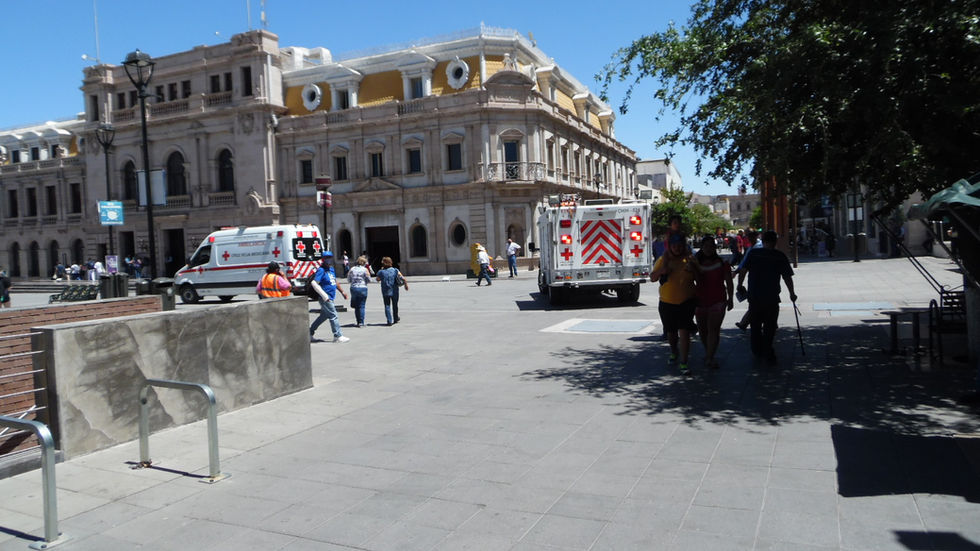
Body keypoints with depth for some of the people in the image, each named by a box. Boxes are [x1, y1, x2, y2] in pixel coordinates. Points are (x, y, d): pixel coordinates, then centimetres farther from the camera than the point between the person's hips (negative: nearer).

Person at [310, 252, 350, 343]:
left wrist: (342, 292, 30)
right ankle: (338, 336, 0)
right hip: (325, 298, -10)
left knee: (324, 316, 18)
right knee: (333, 316, -7)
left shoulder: (331, 269, 14)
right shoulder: (321, 270, -13)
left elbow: (335, 282, 28)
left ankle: (310, 333, 29)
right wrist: (324, 295, -25)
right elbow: (314, 283, -22)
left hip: (330, 298, 10)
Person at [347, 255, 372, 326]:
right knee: (361, 306, 1)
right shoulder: (365, 270, -5)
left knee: (356, 306, 12)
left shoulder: (352, 269, 5)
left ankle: (358, 322, 14)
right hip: (362, 288, -3)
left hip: (353, 288, 3)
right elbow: (369, 280, -2)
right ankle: (361, 322, -2)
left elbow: (348, 280, 8)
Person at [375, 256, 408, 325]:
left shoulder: (381, 272, -8)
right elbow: (403, 278, -13)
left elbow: (378, 279, 10)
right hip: (394, 291, 1)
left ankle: (389, 321, -7)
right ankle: (395, 319, 35)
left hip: (385, 292, -1)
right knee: (394, 305, 18)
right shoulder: (395, 270, -7)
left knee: (387, 306, 5)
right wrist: (406, 284, 2)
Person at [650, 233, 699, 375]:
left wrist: (693, 270, -14)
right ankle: (674, 352, 45)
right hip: (667, 302, 2)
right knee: (671, 332, 17)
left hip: (686, 302, -2)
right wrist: (662, 271, -19)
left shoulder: (690, 259, 0)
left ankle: (683, 363, -6)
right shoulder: (663, 260, 1)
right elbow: (652, 278, 1)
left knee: (684, 331, -11)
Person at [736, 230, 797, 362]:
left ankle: (757, 351, 23)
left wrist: (740, 285, 8)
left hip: (754, 296, 2)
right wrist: (792, 293, 8)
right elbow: (787, 277, -3)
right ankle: (767, 351, 3)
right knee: (770, 326, 7)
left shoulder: (753, 254, -1)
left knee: (755, 324, 15)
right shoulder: (780, 256, -3)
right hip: (772, 297, -2)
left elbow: (743, 271, -6)